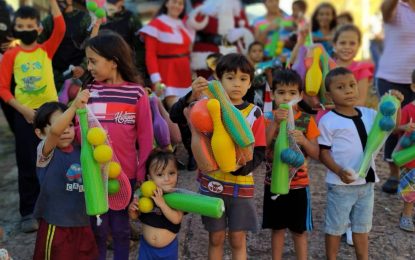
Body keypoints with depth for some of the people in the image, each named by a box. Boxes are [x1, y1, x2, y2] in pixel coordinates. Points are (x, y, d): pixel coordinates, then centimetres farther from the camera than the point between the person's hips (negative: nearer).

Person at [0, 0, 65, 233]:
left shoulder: (47, 49, 0)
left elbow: (60, 28, -17)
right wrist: (23, 110, -13)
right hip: (25, 114, 0)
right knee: (27, 165, 6)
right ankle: (28, 213, 16)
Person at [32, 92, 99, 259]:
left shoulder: (80, 151, 4)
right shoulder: (45, 152, -12)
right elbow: (55, 131, -33)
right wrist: (74, 106, -48)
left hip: (82, 223, 5)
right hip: (55, 226, -5)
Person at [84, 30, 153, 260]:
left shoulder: (137, 93, -9)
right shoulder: (88, 92, 1)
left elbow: (145, 137, -5)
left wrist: (142, 172, -5)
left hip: (125, 173, -2)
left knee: (120, 227, 14)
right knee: (97, 228, 14)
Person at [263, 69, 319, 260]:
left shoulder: (307, 121, -5)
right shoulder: (269, 118, -4)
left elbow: (316, 154, -7)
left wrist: (303, 140, -26)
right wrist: (275, 122, -26)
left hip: (299, 184, -1)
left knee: (299, 230, 10)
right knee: (277, 228, 13)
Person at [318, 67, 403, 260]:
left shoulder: (368, 114, 4)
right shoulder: (328, 121, -13)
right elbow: (323, 152, -11)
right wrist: (339, 171, -25)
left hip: (366, 182, 6)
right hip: (340, 185, -5)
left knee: (362, 228, 21)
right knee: (335, 228, 11)